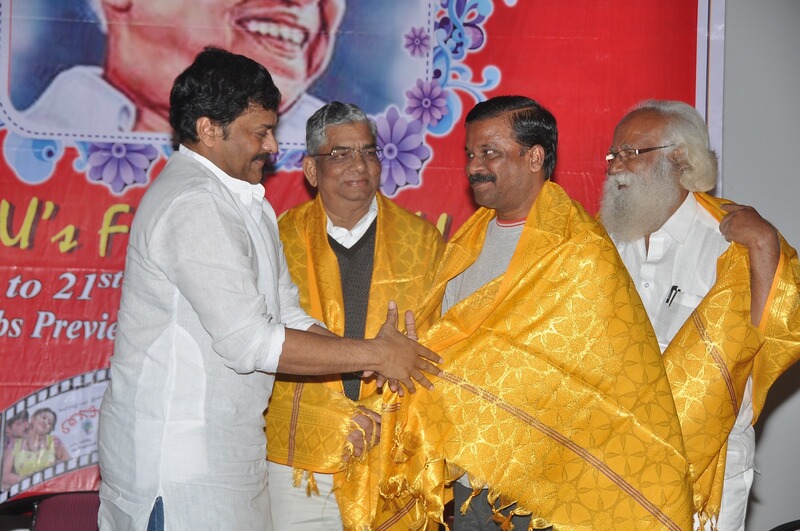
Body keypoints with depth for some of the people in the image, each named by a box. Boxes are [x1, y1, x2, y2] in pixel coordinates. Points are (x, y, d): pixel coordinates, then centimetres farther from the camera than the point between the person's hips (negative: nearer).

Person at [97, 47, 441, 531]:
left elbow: (288, 316, 13)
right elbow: (249, 342, -23)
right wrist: (372, 355, -16)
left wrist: (372, 355, -3)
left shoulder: (247, 203, 15)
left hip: (225, 449, 9)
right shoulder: (193, 205, -18)